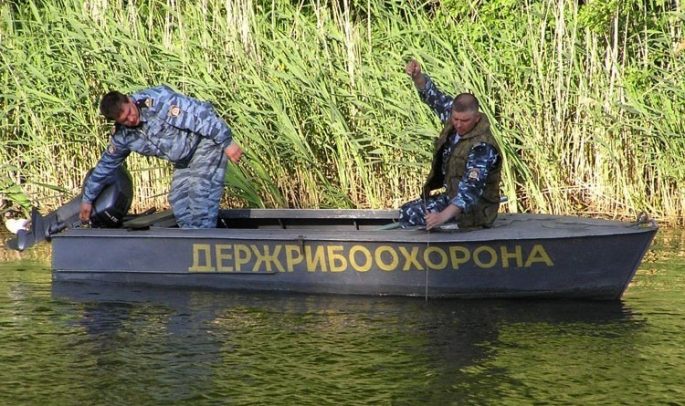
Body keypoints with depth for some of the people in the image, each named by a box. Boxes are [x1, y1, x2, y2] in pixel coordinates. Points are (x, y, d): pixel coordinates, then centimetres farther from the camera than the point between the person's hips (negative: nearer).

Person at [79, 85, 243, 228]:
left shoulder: (157, 100, -26)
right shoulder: (123, 136, -3)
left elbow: (199, 114, -27)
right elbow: (106, 164, 12)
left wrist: (227, 142, -27)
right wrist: (87, 198, 17)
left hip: (206, 140, -8)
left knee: (201, 197, -18)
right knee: (179, 201, 4)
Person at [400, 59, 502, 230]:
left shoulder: (482, 148, -29)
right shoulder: (455, 115, -4)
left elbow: (471, 190, -37)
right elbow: (433, 96, 6)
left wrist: (443, 216, -49)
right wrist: (417, 76, -17)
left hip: (474, 208, -9)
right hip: (452, 197, 9)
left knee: (412, 217, -18)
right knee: (406, 212, 9)